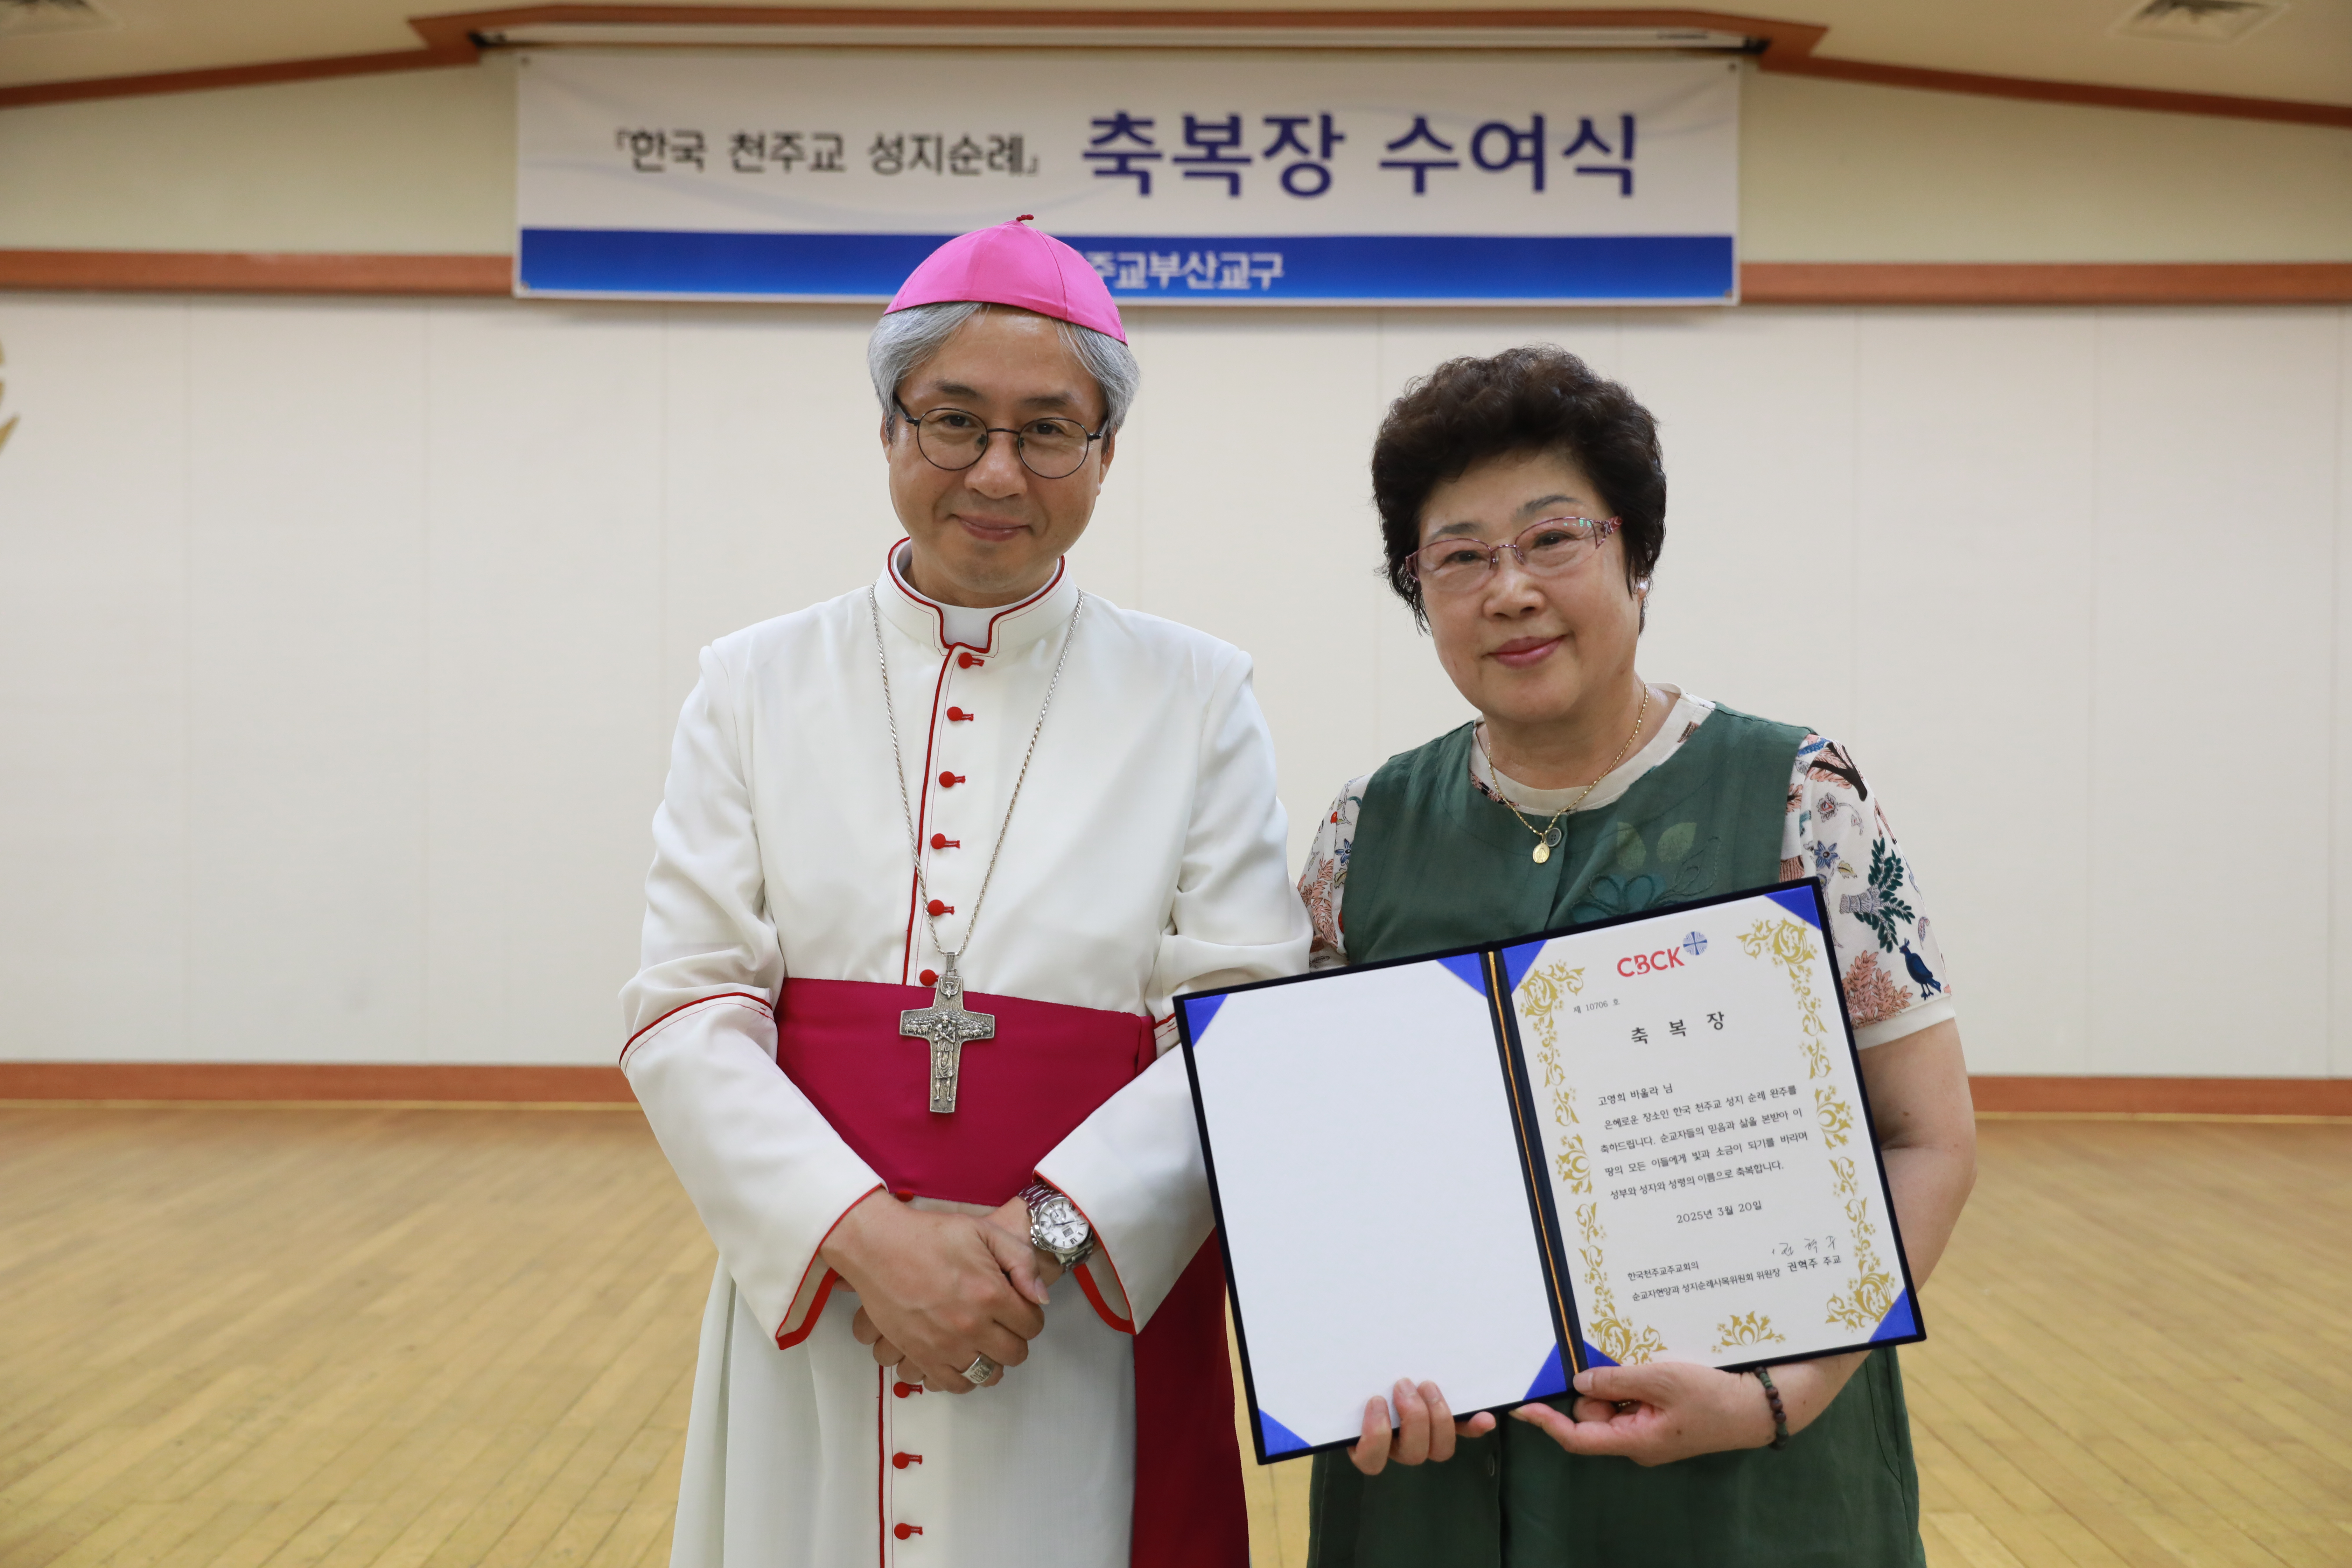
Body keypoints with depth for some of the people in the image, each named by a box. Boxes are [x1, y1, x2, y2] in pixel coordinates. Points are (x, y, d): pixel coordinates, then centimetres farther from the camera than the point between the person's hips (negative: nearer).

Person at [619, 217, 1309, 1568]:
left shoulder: (1195, 698, 1)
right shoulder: (760, 686, 4)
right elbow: (688, 1015, -3)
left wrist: (1049, 1228, -19)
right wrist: (867, 1230, -16)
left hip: (1098, 1326, -1)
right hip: (816, 1318, 1)